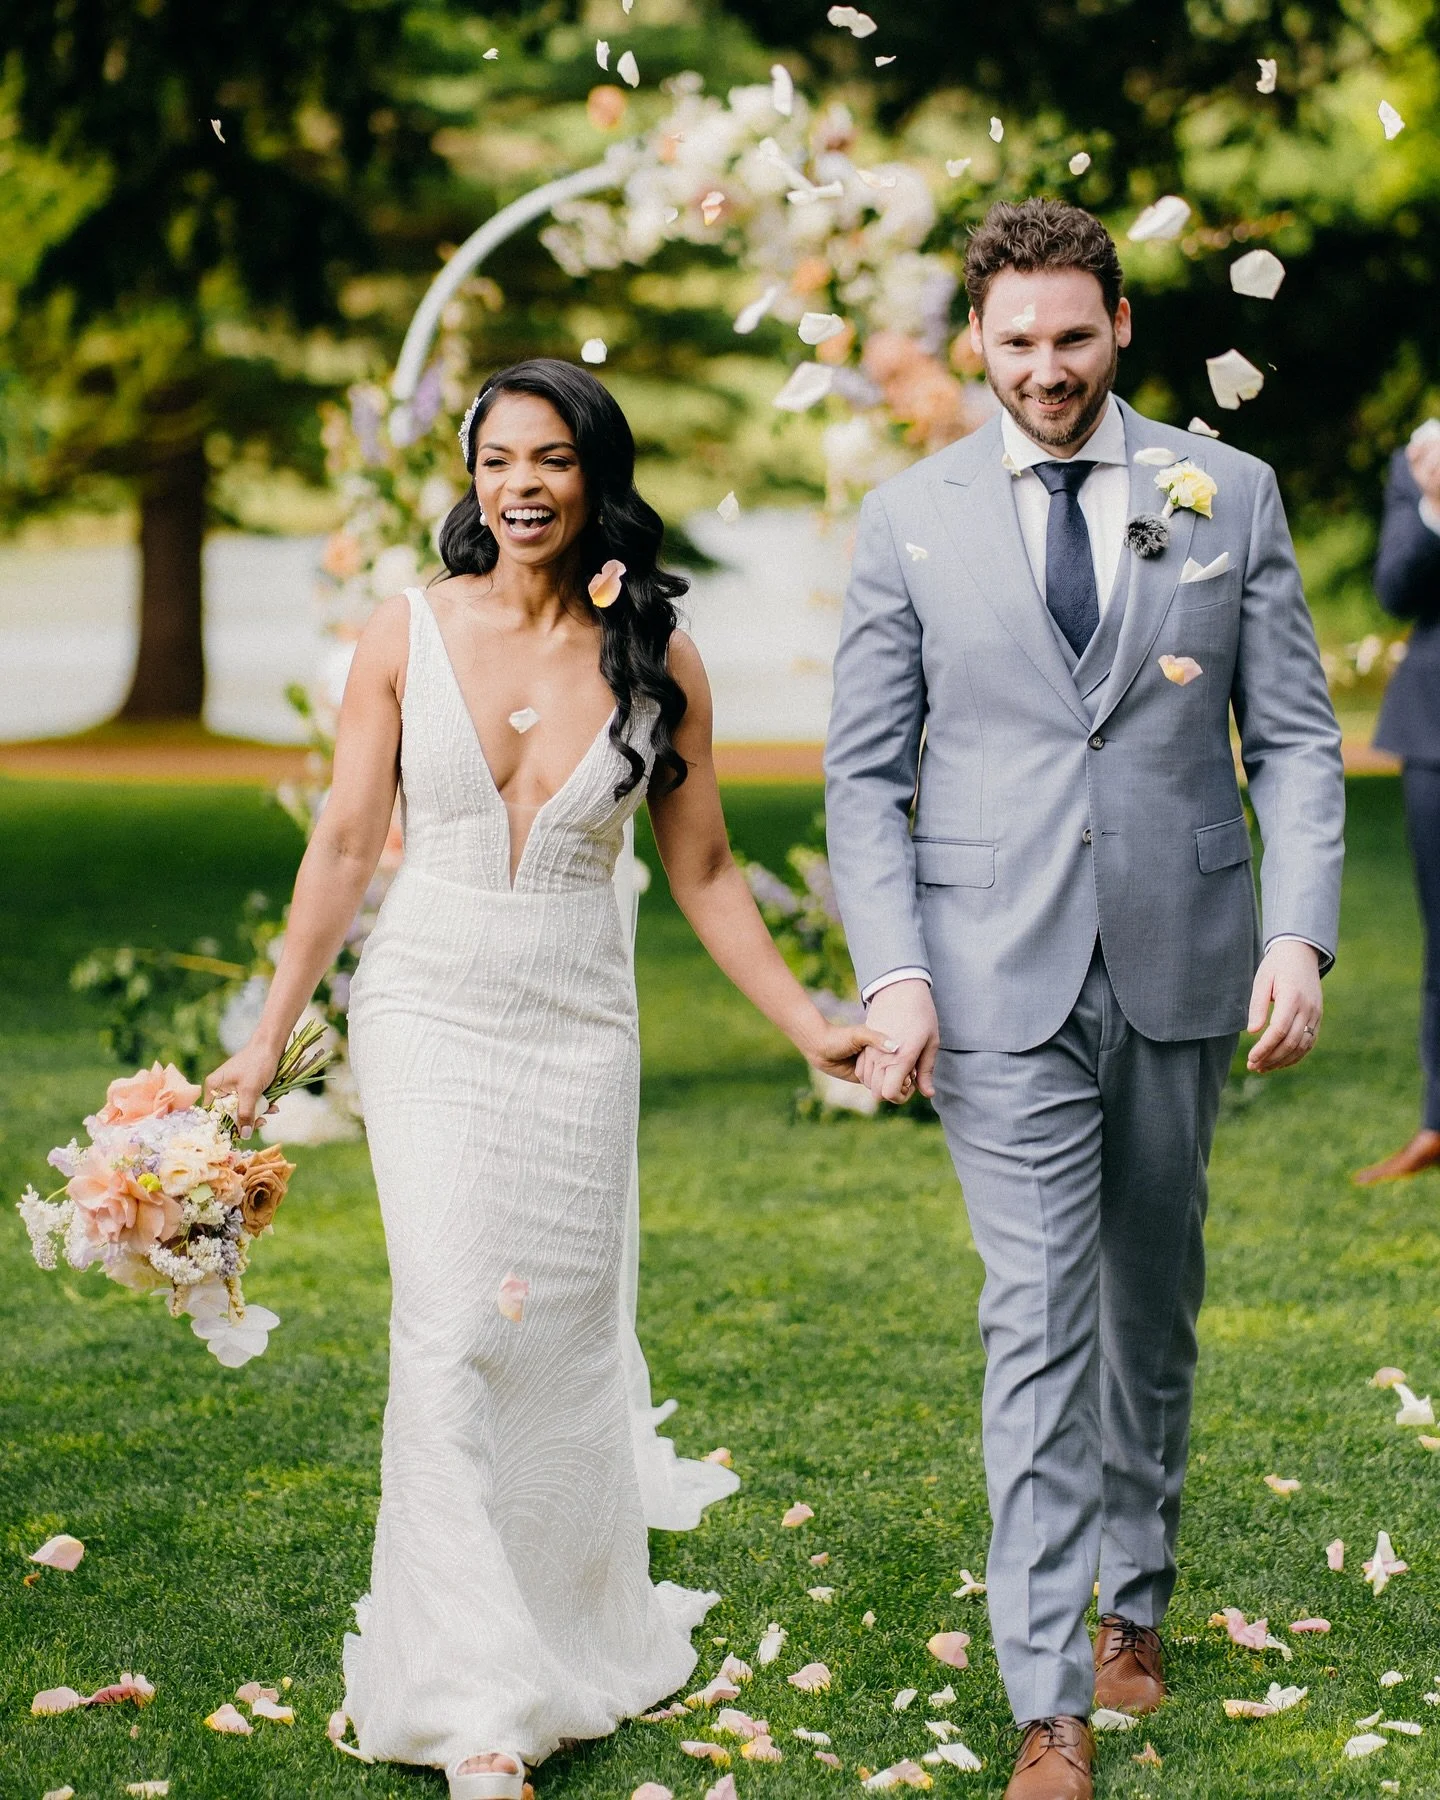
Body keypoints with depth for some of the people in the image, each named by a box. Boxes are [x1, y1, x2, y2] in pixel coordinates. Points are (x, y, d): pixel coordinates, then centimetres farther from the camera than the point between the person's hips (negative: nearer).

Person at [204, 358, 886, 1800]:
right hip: (429, 1010, -1)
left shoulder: (656, 661, 0)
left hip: (577, 1023, 1)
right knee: (455, 1329, -11)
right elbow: (346, 843, 2)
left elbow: (701, 872, 6)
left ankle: (570, 1639, 28)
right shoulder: (408, 635, -2)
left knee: (565, 1333, 6)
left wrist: (808, 1023, 2)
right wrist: (270, 1036, 1)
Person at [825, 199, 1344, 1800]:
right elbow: (865, 771, 3)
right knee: (1036, 1324, -7)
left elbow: (1294, 736, 4)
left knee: (1152, 1305, 15)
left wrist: (1299, 933, -9)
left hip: (1181, 966, 2)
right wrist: (893, 973, -9)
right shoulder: (910, 522, 2)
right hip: (1001, 979, -2)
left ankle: (1136, 1598, 34)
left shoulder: (1227, 495, 4)